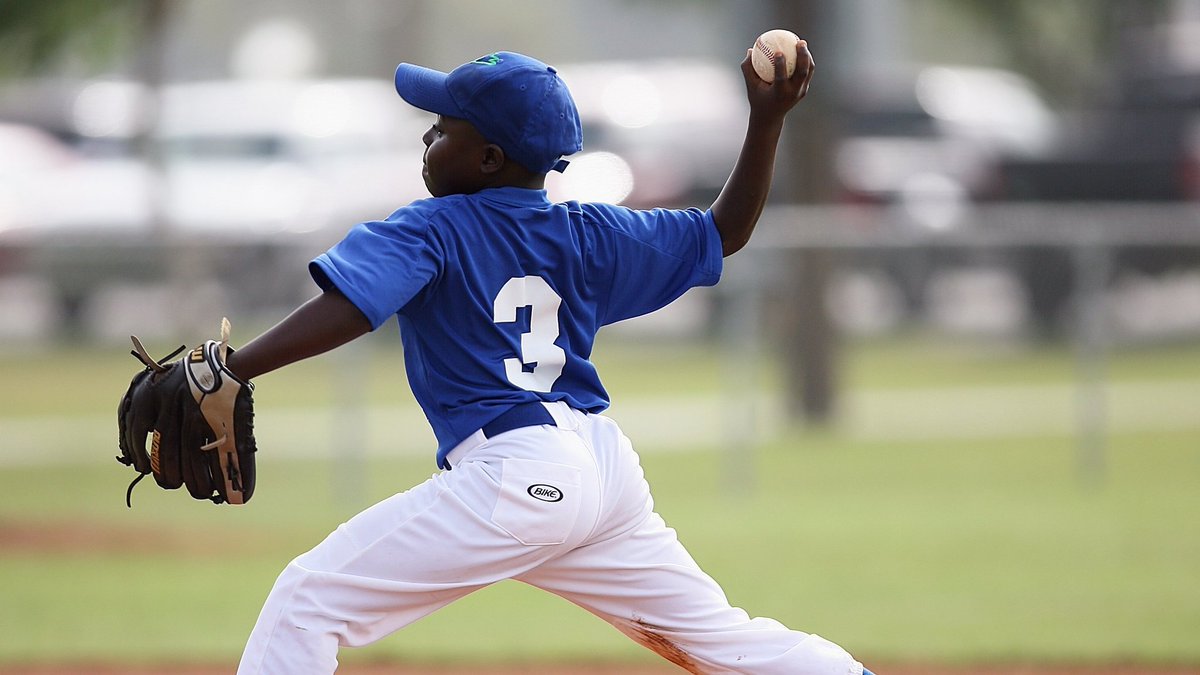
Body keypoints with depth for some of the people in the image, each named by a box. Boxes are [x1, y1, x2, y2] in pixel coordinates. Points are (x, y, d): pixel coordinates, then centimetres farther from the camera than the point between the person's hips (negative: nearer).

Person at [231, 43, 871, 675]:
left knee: (307, 599, -6)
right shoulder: (582, 235, 14)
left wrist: (228, 371, -25)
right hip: (607, 466, 8)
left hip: (514, 476, -8)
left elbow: (343, 312, -19)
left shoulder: (428, 233, -3)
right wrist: (767, 119, 18)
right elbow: (725, 233, 20)